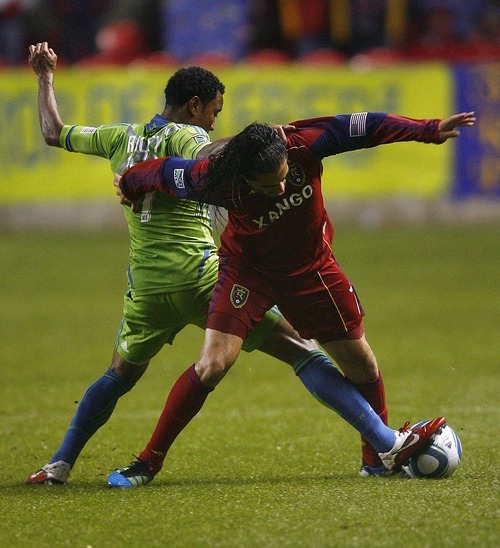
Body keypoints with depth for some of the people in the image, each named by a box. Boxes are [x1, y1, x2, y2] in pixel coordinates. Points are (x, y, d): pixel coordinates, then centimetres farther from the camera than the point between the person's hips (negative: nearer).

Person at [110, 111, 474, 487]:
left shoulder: (304, 145, -28)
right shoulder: (217, 181, -32)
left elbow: (365, 127, -18)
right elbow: (165, 173, -13)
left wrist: (429, 130, -14)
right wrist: (130, 187, 6)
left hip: (310, 268, 3)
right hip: (248, 269, -3)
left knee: (362, 365, 7)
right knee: (214, 364, -20)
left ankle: (382, 453, 32)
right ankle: (149, 460, -9)